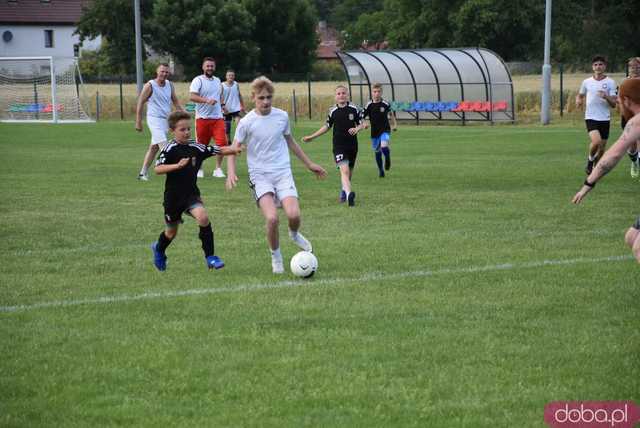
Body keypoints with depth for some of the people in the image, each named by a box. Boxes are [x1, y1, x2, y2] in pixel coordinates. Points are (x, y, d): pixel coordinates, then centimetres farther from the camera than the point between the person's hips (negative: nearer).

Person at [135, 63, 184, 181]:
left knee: (154, 147, 10)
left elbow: (175, 101, 17)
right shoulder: (149, 86, -9)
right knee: (163, 145, -17)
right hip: (154, 119, -7)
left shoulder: (170, 85, 8)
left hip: (166, 119, 7)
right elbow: (140, 104, -6)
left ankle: (143, 173, 17)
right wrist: (138, 122, -8)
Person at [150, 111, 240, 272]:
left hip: (191, 194, 2)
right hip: (173, 196, -2)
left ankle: (210, 257, -16)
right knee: (171, 232, 15)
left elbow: (219, 150, -4)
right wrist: (177, 165, -35)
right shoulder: (170, 149, -13)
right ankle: (159, 249, 50)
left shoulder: (196, 148, -3)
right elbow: (158, 169, -22)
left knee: (203, 217, -25)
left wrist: (235, 149, -22)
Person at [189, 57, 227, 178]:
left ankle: (218, 169, -1)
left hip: (217, 118, 4)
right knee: (201, 145, 3)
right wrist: (206, 100, -30)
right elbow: (192, 96, -19)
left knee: (222, 143, -11)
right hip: (202, 118, -4)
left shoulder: (217, 81, 16)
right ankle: (199, 169, 21)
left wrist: (222, 104, 18)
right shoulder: (198, 80, -5)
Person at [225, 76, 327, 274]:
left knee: (293, 215, -20)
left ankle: (294, 234, 18)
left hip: (283, 173, 2)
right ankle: (276, 256, 3)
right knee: (272, 218, -23)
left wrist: (309, 164, 26)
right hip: (260, 175, -2)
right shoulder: (247, 122, -6)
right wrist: (231, 172, -15)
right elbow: (234, 149, 2)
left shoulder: (282, 116, 4)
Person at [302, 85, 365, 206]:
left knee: (349, 172, 13)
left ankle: (344, 191, 38)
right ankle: (349, 194, -35)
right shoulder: (333, 111, 3)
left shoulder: (354, 109, 0)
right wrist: (312, 137, 15)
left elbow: (362, 124, 5)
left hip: (352, 145, 2)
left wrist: (356, 129, -18)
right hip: (339, 145, -2)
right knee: (344, 170, -19)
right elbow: (327, 126, 15)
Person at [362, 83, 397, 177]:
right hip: (374, 132, 2)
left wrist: (395, 124, 14)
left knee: (384, 147, -26)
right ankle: (380, 170, 32)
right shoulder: (369, 105, -8)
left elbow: (390, 113, 13)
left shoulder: (385, 104, -7)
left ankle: (387, 159, 7)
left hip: (385, 130, -2)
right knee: (377, 152, 12)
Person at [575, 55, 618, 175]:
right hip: (591, 117, -1)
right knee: (596, 141, -25)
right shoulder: (587, 82, 4)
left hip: (605, 119, 1)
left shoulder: (610, 82, 0)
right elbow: (580, 95, 21)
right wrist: (578, 101, -3)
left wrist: (606, 97, -24)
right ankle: (590, 160, 1)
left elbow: (613, 104, -3)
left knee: (601, 149, 6)